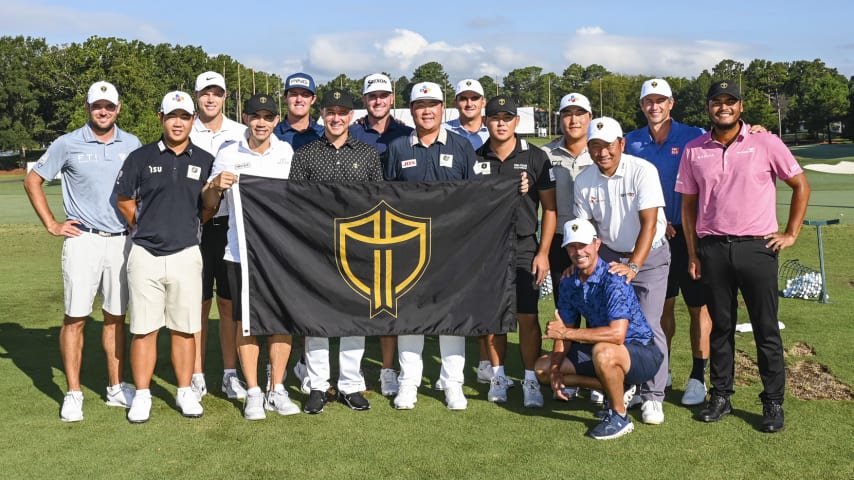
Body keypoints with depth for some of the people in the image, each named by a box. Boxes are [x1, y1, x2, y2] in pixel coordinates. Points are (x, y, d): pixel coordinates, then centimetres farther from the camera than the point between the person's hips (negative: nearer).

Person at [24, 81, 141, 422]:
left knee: (115, 317, 9)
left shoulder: (132, 145, 7)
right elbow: (33, 181, 6)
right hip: (83, 240, -2)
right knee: (75, 318, -2)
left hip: (122, 241, 3)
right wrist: (51, 225, 0)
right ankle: (73, 394, 5)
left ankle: (116, 388, 18)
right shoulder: (68, 144, 0)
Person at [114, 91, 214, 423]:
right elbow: (124, 199, 11)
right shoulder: (141, 157, 3)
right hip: (146, 255, -1)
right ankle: (142, 395, 11)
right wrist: (146, 228, 10)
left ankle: (185, 392, 17)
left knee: (184, 329, 6)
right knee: (143, 329, 2)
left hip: (187, 255, 1)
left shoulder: (205, 161, 5)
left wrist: (190, 225, 4)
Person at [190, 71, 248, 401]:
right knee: (199, 302, 2)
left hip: (231, 225, 1)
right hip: (195, 226, -1)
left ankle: (230, 374, 14)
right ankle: (197, 375, 11)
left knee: (229, 302, 6)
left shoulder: (240, 133, 8)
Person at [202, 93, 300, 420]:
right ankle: (253, 393, 12)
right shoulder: (228, 155, 2)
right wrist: (216, 185, -16)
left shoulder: (287, 152, 7)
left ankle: (277, 390, 15)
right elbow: (208, 205, 5)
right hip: (241, 252, -1)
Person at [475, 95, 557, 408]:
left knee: (527, 317, -2)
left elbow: (549, 208, 1)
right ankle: (498, 376, 21)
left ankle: (531, 380, 7)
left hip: (523, 248, -2)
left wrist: (543, 252, -6)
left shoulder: (535, 158, 0)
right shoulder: (475, 159, 5)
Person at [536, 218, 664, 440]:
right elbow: (565, 331, 7)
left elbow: (617, 334, -35)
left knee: (603, 352, -40)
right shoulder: (568, 284, 0)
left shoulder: (613, 280, -24)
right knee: (542, 367, 5)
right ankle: (618, 388, 8)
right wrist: (556, 369, -9)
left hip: (641, 353, -8)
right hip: (597, 350, 8)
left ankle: (620, 416, -14)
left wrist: (566, 332, -30)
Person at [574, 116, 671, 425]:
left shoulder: (642, 171, -18)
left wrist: (633, 266, -32)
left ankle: (652, 397, 2)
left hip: (649, 255, -4)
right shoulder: (583, 181, -4)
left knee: (648, 324, -10)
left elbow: (649, 223, -23)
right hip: (608, 255, 4)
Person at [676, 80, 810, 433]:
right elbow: (688, 204, 10)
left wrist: (791, 233, 2)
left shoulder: (765, 143, -1)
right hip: (712, 248, 2)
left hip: (756, 247, -2)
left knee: (766, 328, 3)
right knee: (720, 326, 10)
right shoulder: (693, 150, 6)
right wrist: (693, 253, 5)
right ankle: (721, 396, 20)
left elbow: (801, 185, 6)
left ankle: (773, 403, 12)